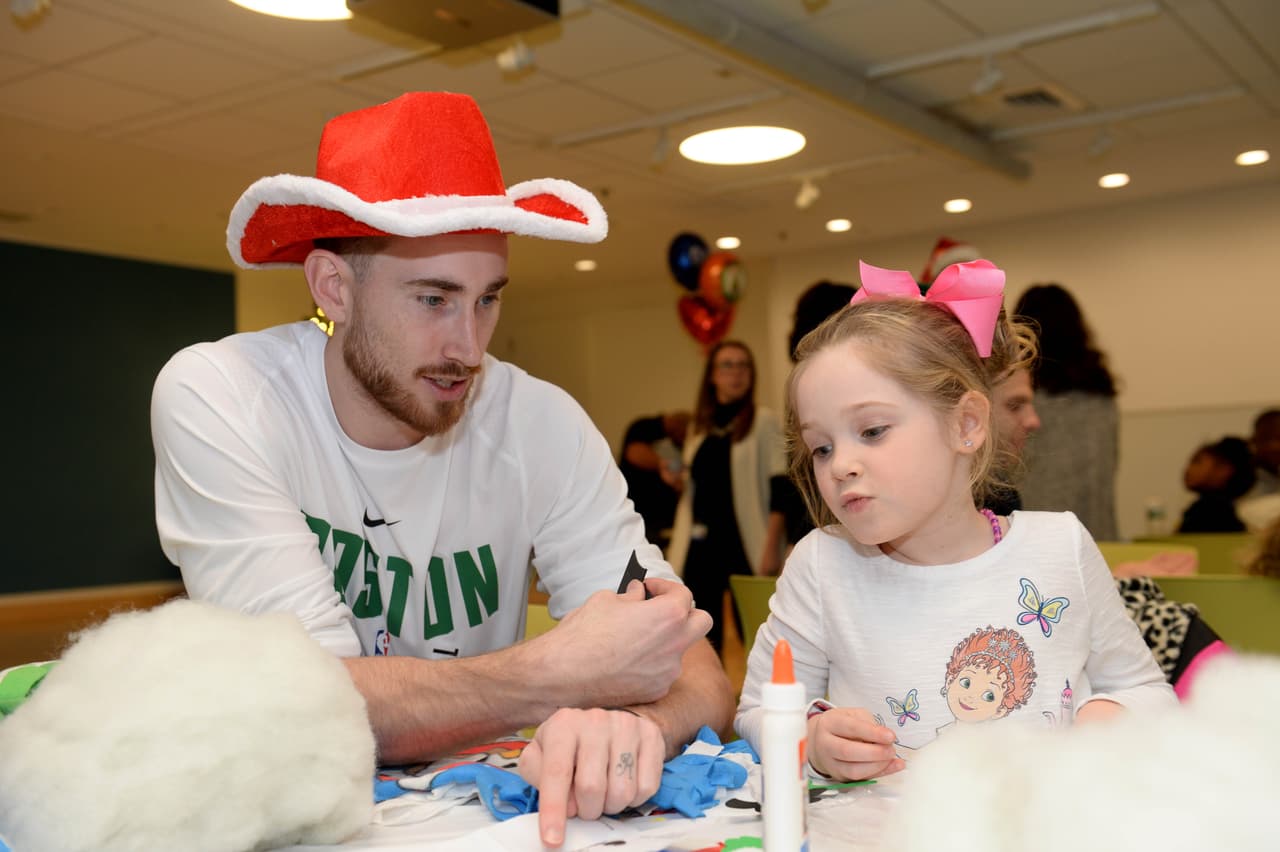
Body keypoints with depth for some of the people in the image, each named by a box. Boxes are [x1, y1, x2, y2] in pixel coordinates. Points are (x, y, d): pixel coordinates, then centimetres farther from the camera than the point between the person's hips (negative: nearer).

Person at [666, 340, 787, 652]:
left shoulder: (763, 420, -1)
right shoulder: (700, 425, 14)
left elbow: (778, 489, -7)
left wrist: (772, 548, -14)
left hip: (746, 544, -5)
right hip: (701, 544, 5)